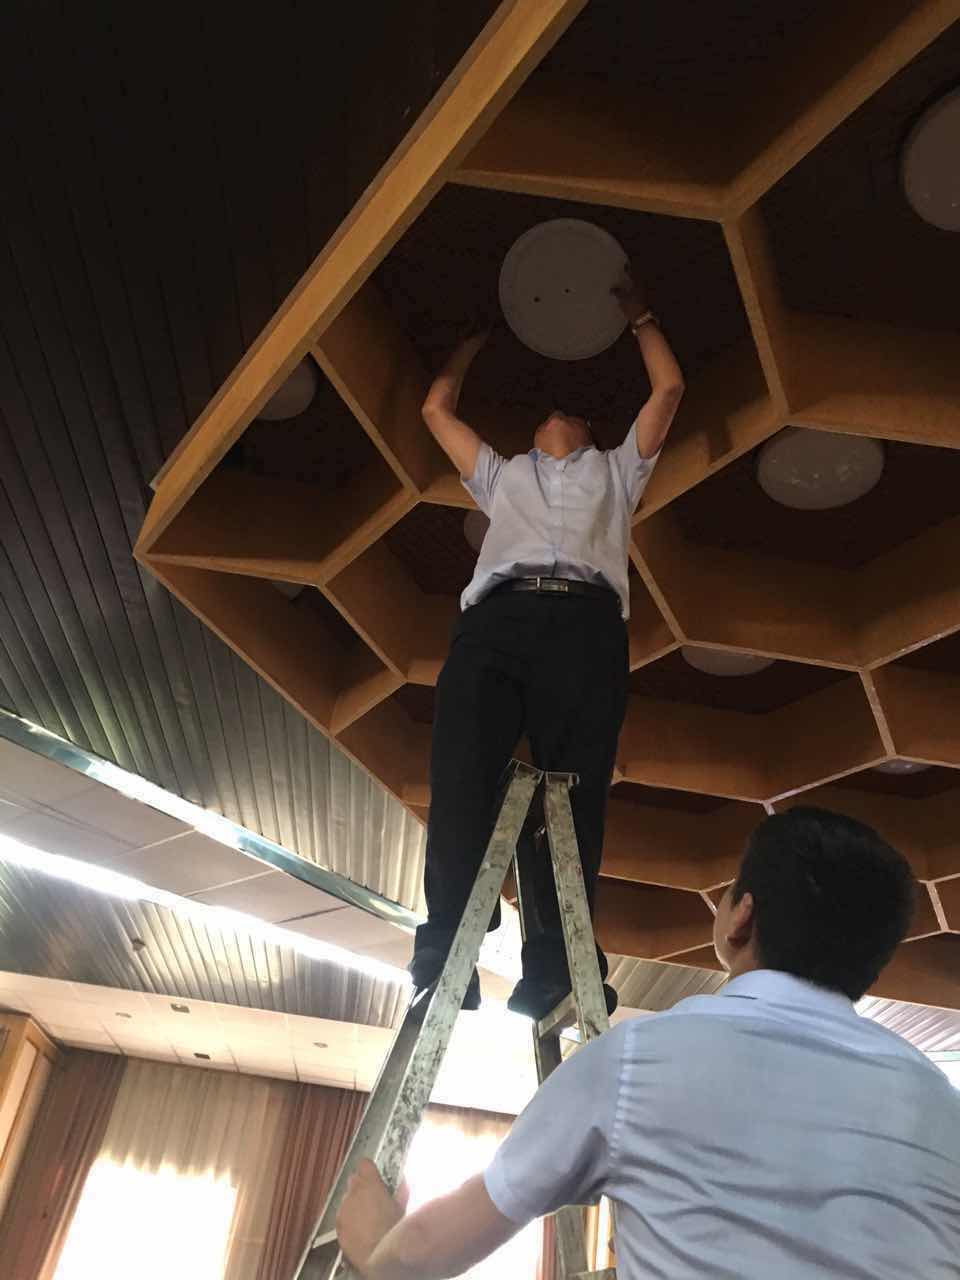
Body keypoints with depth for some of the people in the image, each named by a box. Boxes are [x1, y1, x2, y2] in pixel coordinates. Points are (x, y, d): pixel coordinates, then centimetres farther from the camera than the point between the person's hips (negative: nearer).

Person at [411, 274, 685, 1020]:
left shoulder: (616, 469, 41)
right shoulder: (502, 474, 41)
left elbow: (669, 389, 40)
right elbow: (438, 409, 46)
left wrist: (638, 315, 54)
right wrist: (482, 336, 59)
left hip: (585, 619, 0)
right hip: (497, 617, 1)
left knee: (573, 791, -17)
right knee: (464, 781, -21)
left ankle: (556, 973, -22)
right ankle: (445, 963, -26)